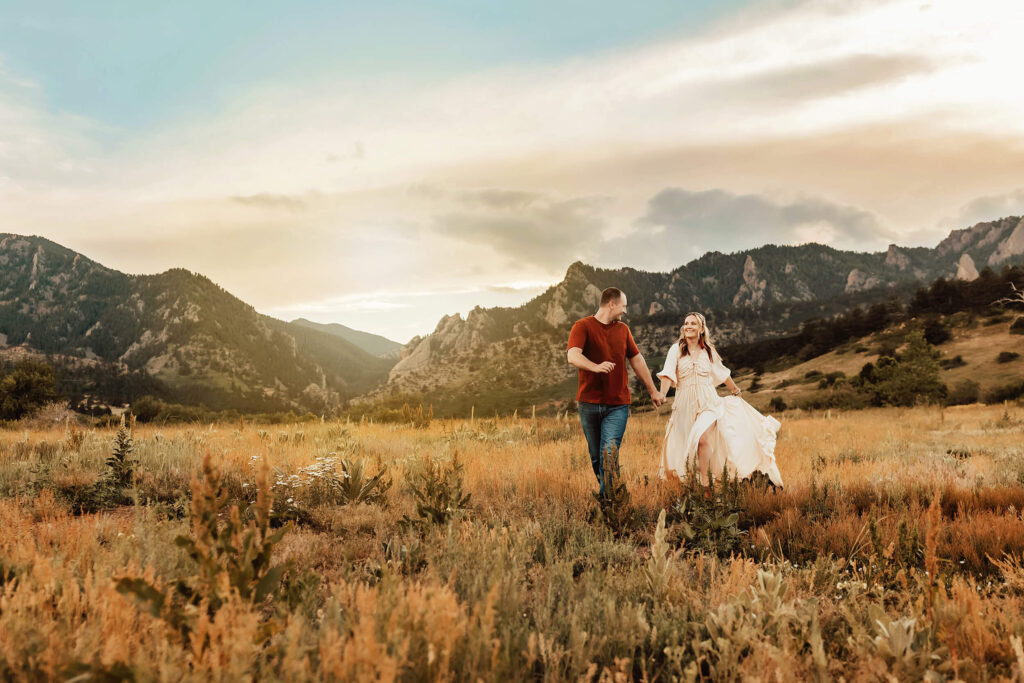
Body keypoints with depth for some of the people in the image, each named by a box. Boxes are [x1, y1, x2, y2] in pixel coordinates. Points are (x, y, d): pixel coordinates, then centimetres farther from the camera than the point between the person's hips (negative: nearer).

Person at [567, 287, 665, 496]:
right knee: (595, 456, 8)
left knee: (610, 454, -13)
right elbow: (573, 356, -20)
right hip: (589, 403, -2)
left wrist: (653, 390, 26)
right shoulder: (583, 326, -3)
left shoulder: (623, 329, 15)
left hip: (617, 405, 2)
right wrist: (596, 367, -39)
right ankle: (605, 490, 26)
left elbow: (637, 360, 24)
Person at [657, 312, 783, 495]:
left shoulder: (709, 351, 9)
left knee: (703, 438, -23)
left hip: (708, 402, 0)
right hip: (685, 404, 1)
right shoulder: (677, 350, 2)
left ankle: (705, 485, -21)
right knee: (682, 444, 2)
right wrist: (662, 395, -27)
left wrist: (735, 390, 37)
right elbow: (668, 374, -11)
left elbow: (723, 373, 25)